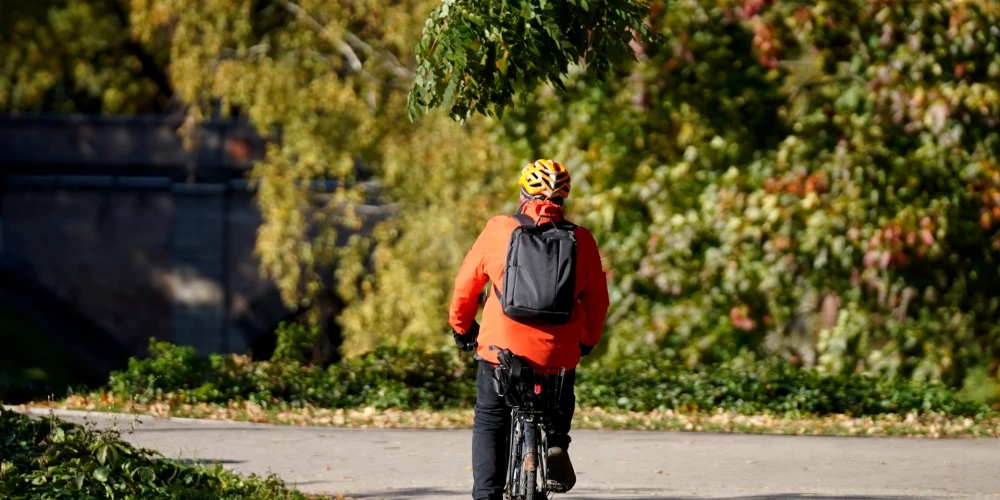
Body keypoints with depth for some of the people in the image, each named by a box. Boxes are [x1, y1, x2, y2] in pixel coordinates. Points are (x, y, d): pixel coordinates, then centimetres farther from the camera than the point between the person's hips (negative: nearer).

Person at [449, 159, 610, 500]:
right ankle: (556, 440, 11)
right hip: (558, 352, 1)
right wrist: (588, 340, 26)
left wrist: (461, 327, 24)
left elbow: (466, 284, 7)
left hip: (502, 345, -1)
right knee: (563, 383, 34)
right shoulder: (581, 240, 2)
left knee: (489, 423, 15)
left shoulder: (499, 231, -1)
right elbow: (597, 300, 8)